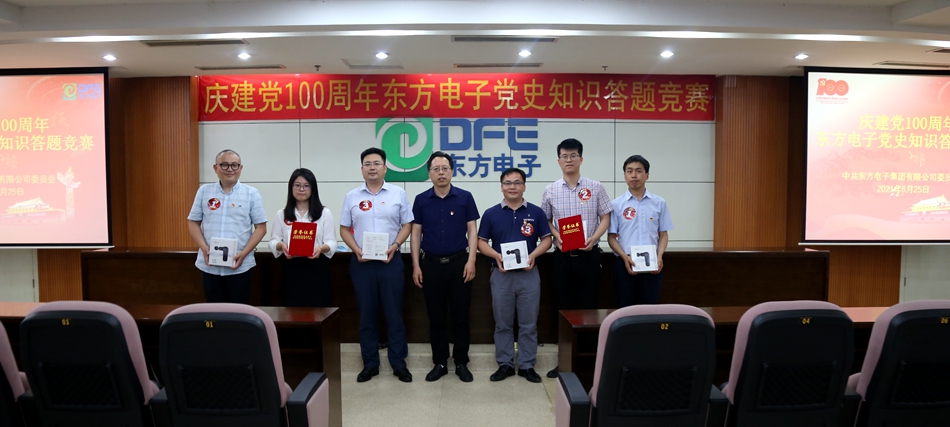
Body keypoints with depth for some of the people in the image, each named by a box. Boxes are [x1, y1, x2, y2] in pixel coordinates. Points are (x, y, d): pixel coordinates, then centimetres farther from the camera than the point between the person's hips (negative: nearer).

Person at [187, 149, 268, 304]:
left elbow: (261, 227, -1)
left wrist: (244, 253, -13)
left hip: (239, 266, -2)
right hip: (209, 266, 2)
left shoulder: (251, 194, 0)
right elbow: (193, 223, 9)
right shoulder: (204, 191, 7)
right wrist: (204, 248, -8)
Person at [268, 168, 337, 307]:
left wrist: (321, 248, -21)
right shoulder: (281, 214, 10)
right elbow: (273, 241, 8)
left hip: (317, 269, -1)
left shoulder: (324, 213, 4)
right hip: (291, 269, 1)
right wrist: (281, 245, -14)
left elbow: (332, 242, 1)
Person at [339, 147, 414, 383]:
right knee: (366, 315, 8)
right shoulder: (352, 196, 6)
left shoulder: (398, 193, 2)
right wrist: (356, 250, -9)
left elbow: (406, 225, 3)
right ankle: (370, 364, 19)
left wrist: (395, 245, -13)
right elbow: (344, 229, 7)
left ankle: (399, 363, 14)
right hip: (361, 263, 1)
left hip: (390, 261, -1)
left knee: (394, 314, 4)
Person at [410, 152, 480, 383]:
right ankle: (439, 363, 19)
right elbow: (416, 234, 5)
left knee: (460, 315, 4)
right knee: (435, 316, 8)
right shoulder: (421, 200, 3)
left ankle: (461, 363, 17)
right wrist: (416, 265, -1)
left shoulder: (465, 197, 0)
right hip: (431, 263, 1)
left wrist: (471, 261, -9)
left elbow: (472, 231, 1)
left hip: (459, 262, -1)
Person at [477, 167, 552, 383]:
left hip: (528, 274, 0)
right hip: (501, 274, 0)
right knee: (503, 323, 8)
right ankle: (505, 364, 20)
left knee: (528, 323, 5)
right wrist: (497, 255, -14)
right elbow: (481, 242, 4)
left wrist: (534, 254, -13)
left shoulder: (536, 212, 3)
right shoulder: (491, 213, 3)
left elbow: (546, 239, 5)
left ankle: (527, 365, 17)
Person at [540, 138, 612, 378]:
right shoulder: (551, 190, 5)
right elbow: (546, 220, 11)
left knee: (588, 306, 3)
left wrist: (594, 238, -14)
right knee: (564, 306, 7)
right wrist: (557, 237, -7)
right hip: (562, 255, 1)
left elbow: (605, 217, 2)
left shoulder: (595, 188, 1)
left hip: (588, 255, -1)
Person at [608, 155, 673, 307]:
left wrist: (659, 256, -8)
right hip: (625, 264, -1)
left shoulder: (659, 203, 6)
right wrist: (625, 257, -14)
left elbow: (663, 234, 9)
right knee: (625, 308, 6)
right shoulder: (616, 204, 1)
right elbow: (611, 237, 1)